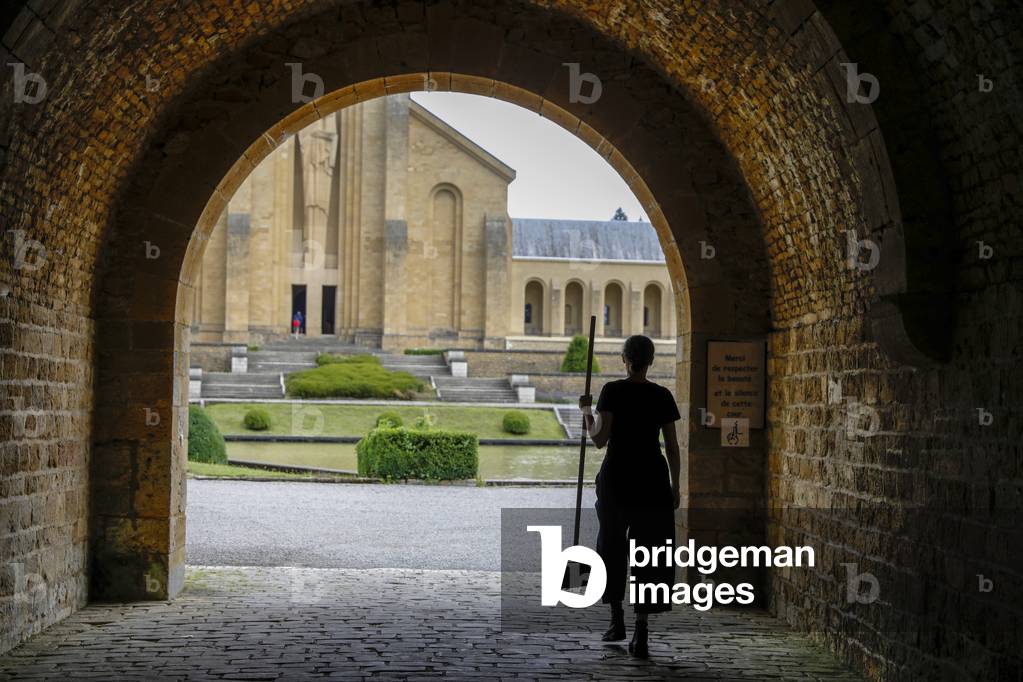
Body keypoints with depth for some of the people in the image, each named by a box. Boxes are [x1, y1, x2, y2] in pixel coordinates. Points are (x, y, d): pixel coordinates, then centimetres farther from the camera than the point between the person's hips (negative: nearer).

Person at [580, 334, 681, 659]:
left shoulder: (612, 391, -7)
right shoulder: (662, 396, 0)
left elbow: (600, 438, -14)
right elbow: (673, 447, 1)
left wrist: (586, 411, 3)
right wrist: (675, 487, 10)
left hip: (615, 479, -1)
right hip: (652, 481, 1)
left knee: (612, 545, 19)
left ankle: (617, 619, 25)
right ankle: (641, 631, -8)